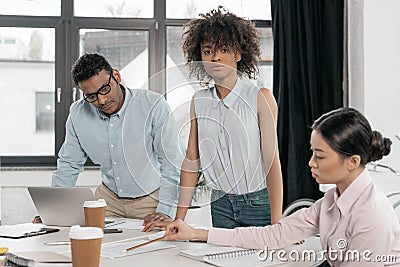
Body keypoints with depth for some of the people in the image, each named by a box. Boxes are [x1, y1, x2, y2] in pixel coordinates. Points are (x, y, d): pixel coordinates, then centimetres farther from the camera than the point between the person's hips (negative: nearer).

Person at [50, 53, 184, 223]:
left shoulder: (153, 105, -16)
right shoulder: (78, 113, -3)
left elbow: (172, 163, -14)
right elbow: (69, 164, 10)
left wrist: (165, 211, -22)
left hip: (151, 199, -3)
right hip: (109, 197, 4)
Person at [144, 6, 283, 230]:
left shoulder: (261, 98, -8)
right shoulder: (199, 101, 4)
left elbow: (272, 161, -12)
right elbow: (192, 161, 5)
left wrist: (276, 224, -17)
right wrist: (179, 219, 1)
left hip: (259, 203, -3)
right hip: (221, 205, 3)